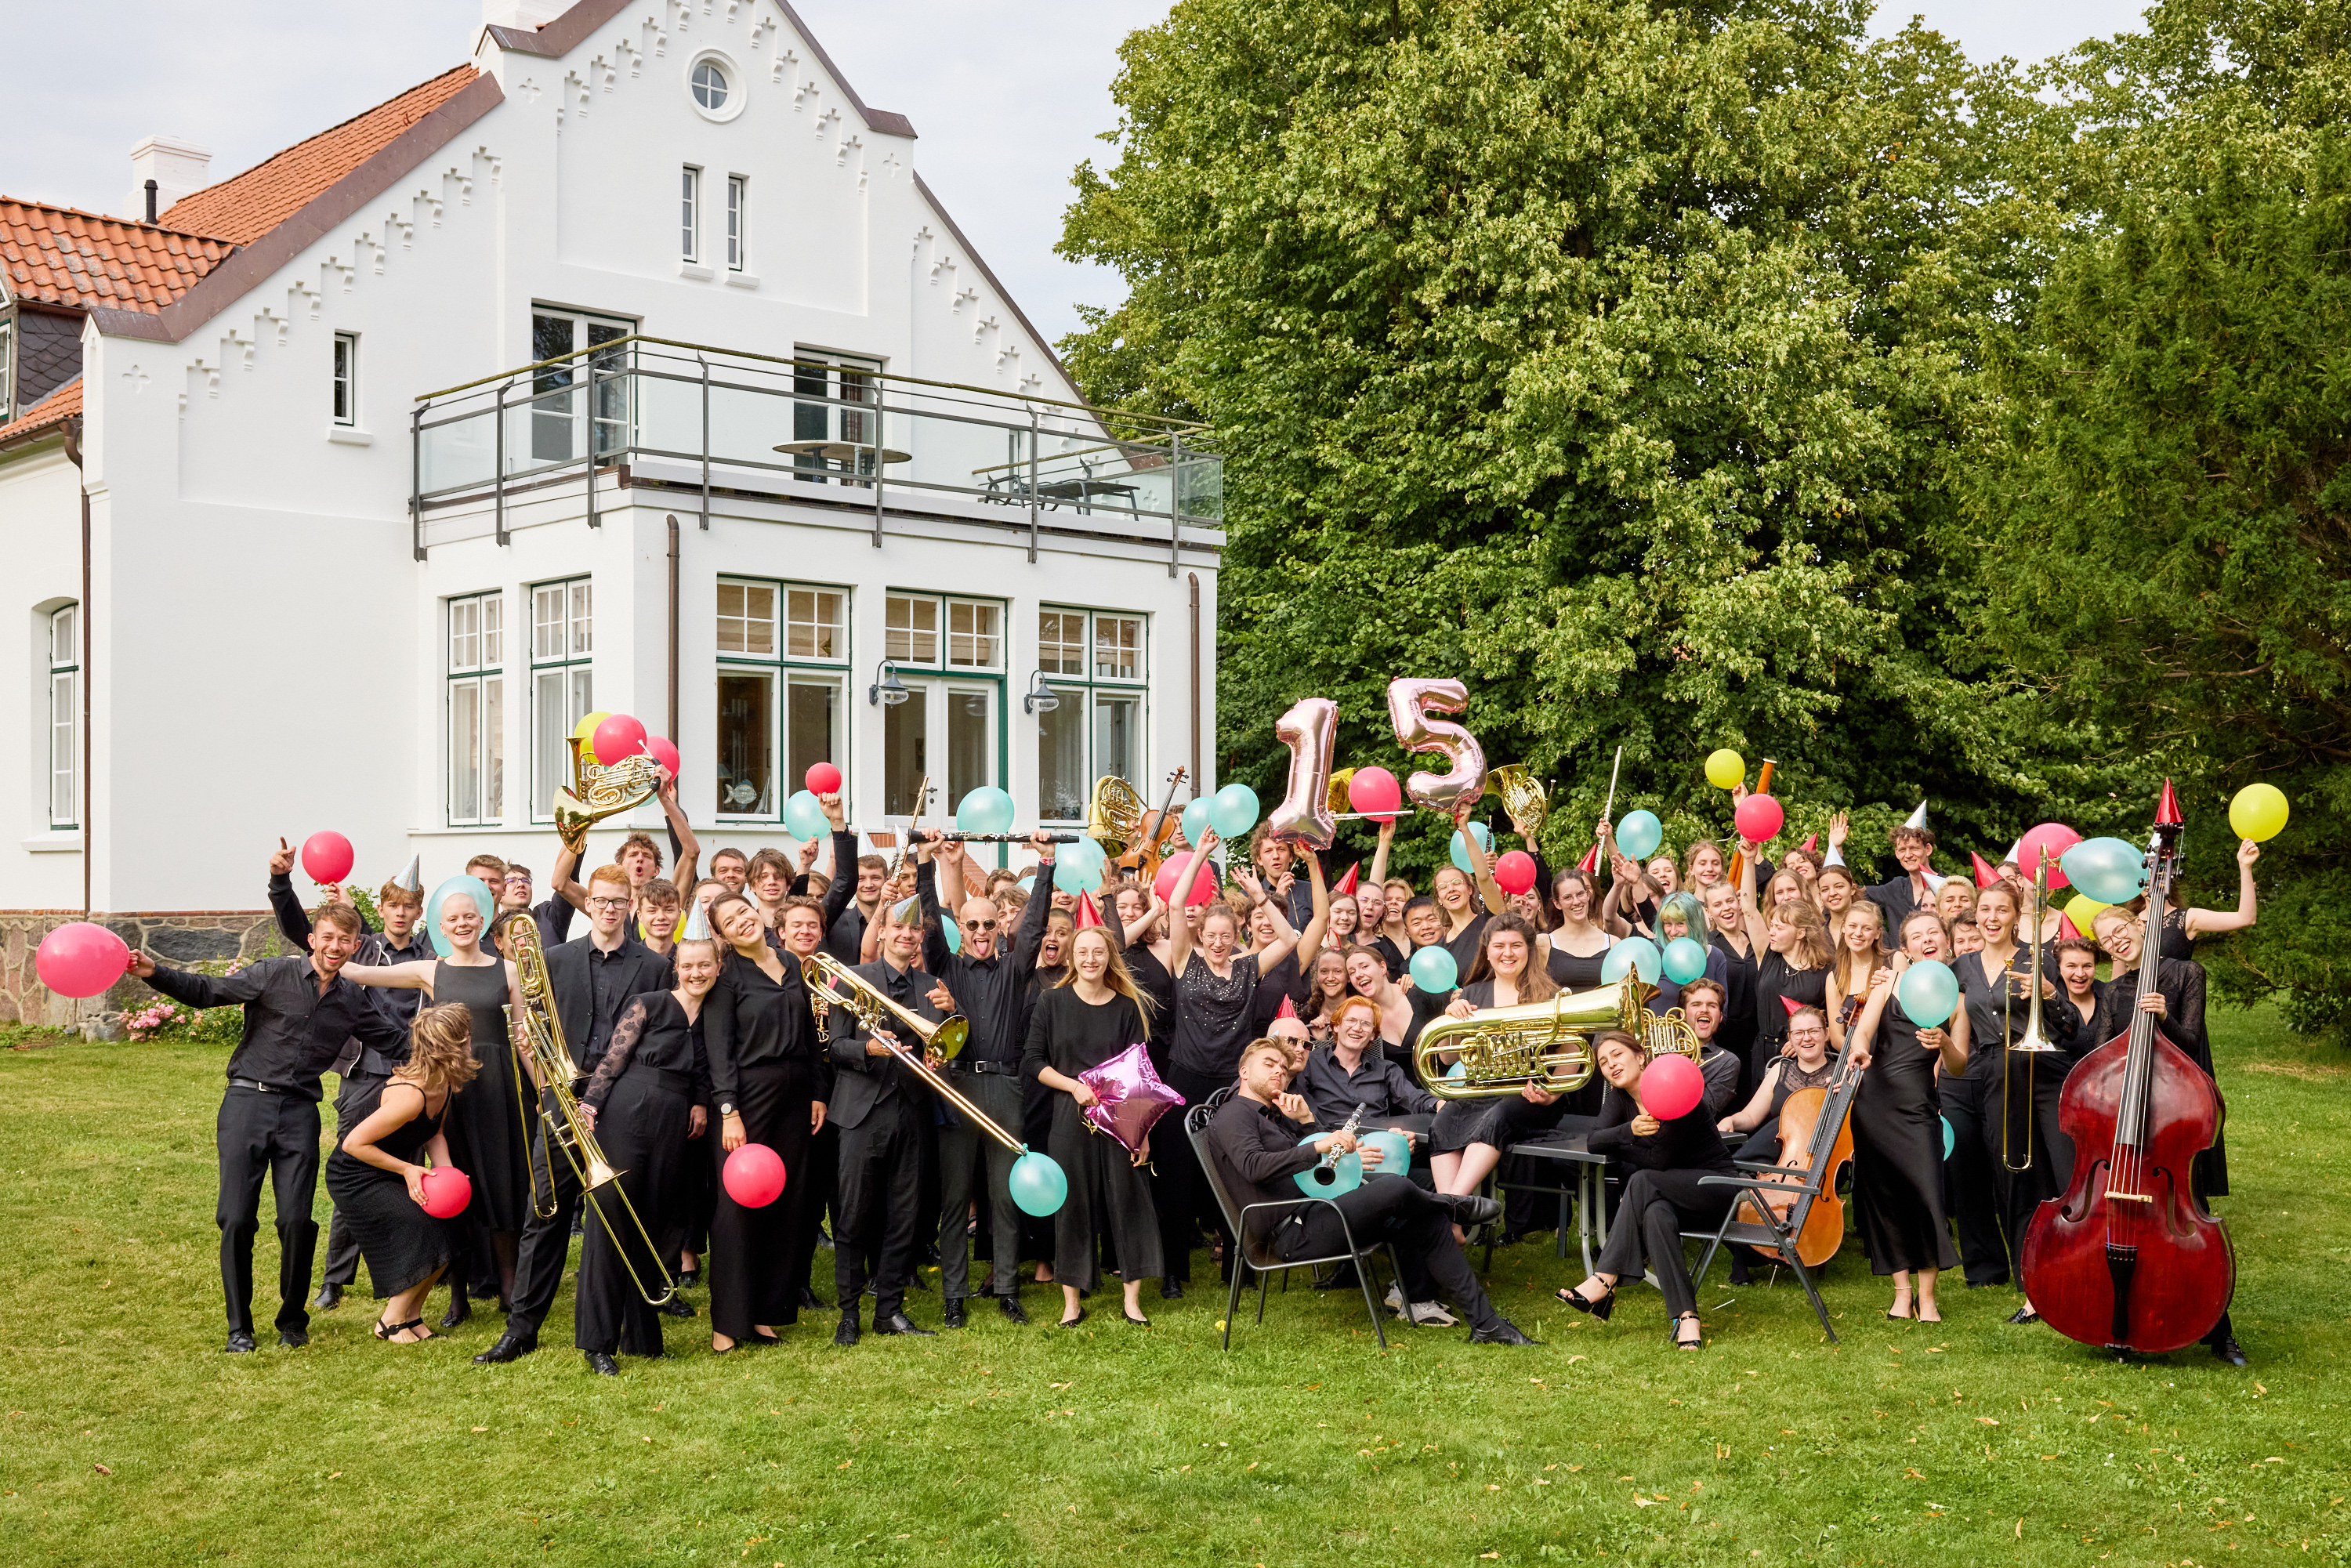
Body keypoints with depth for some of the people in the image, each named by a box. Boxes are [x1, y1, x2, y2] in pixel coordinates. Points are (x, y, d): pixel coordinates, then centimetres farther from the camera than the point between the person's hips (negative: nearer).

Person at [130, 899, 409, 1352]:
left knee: (297, 1220, -6)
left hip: (300, 1113, 2)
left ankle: (293, 1320, 15)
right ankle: (239, 1326, 11)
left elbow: (398, 1042, 20)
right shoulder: (274, 975, 0)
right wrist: (155, 973, -19)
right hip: (248, 1101, -2)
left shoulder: (353, 1001, 12)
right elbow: (208, 990, -6)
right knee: (236, 1219, -4)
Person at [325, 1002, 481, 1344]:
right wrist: (407, 1169, -24)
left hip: (390, 1170, 9)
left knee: (451, 1225, -2)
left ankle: (411, 1314, 14)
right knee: (427, 1233, -16)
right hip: (356, 1178, -9)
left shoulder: (443, 1085, -6)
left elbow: (433, 1135, 5)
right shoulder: (410, 1096, -34)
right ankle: (392, 1322, 3)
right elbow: (354, 1144, -28)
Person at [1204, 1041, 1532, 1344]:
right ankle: (1454, 1205, 8)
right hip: (1292, 1233, -10)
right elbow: (1254, 1165, -24)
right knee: (1395, 1188, -26)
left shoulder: (1274, 1117, 28)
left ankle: (1485, 1323, 5)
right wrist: (1319, 1147, -31)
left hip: (1311, 1215, 10)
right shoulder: (1233, 1115, -3)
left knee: (1427, 1221, 0)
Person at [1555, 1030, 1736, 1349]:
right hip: (1669, 1195, 6)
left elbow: (1659, 1160, -21)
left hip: (1715, 1183, -5)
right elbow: (1593, 1141, -9)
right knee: (1655, 1214, -32)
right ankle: (1685, 1317, -38)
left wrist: (1617, 1146, -7)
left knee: (1643, 1182, -32)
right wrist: (1629, 1131, -28)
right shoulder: (1622, 1097, 6)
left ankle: (1604, 1281, -33)